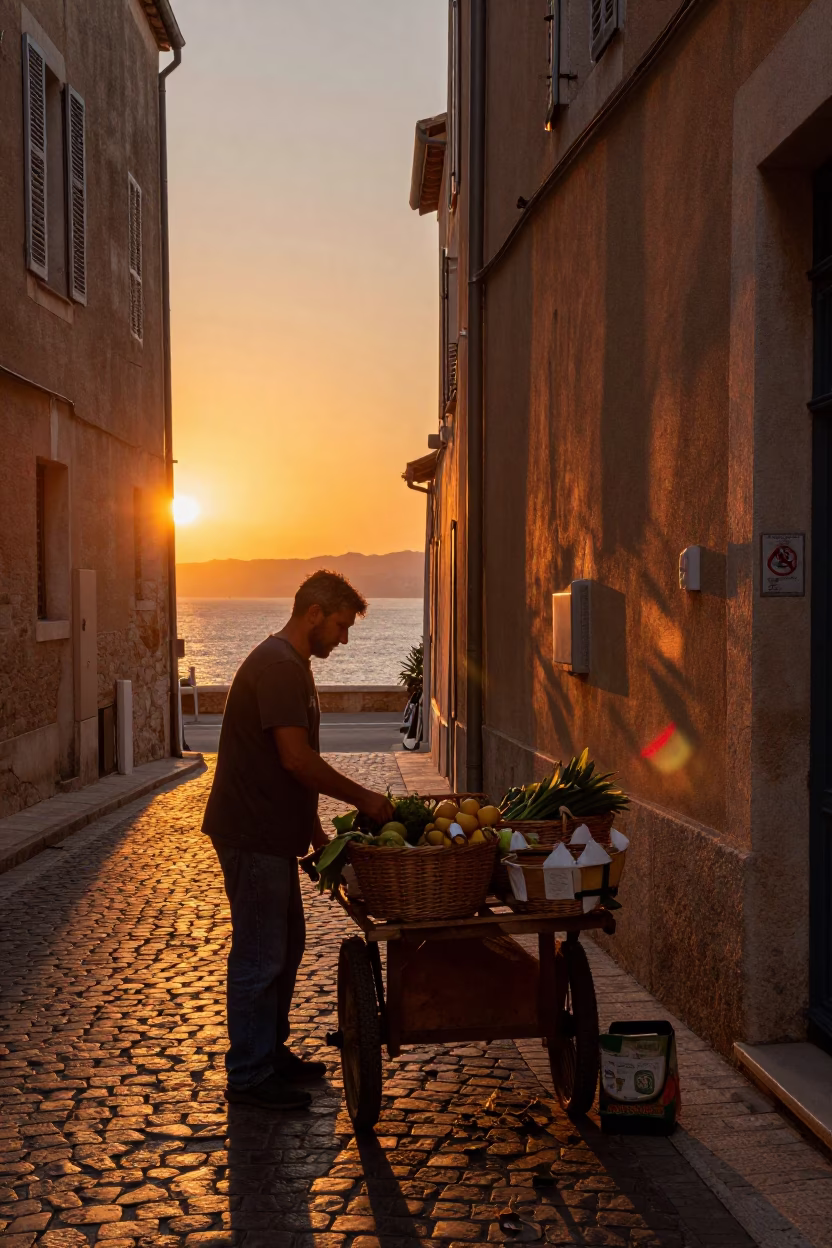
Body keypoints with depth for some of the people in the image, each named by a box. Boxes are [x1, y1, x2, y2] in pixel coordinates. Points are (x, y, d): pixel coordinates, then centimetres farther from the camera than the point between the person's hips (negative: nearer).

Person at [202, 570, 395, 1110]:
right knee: (260, 956, -2)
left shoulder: (292, 665, 15)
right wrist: (364, 798, -15)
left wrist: (315, 830, 19)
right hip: (253, 835, -11)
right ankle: (249, 1076, 9)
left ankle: (271, 1052, 30)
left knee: (286, 944, 18)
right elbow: (297, 759, -24)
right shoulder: (278, 666, -18)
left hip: (271, 832, 11)